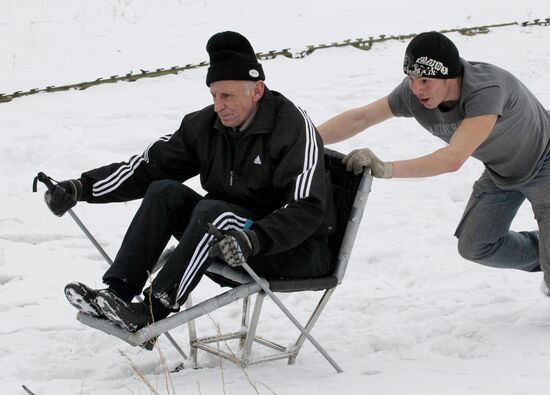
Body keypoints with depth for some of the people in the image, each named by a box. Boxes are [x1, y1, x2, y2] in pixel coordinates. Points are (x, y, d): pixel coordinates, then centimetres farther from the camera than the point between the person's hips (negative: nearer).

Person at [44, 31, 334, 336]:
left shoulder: (294, 127, -18)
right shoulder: (206, 124, 2)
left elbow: (307, 210, -28)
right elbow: (147, 167, 4)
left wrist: (253, 239, -43)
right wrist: (81, 188, -7)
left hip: (300, 252, -7)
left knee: (211, 211, -31)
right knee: (164, 193, -12)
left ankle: (152, 311, -34)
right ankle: (117, 294, -24)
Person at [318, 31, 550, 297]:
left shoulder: (487, 91, -44)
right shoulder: (413, 93, -24)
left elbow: (453, 159, -52)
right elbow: (358, 119, -19)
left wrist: (386, 169, -59)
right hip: (500, 173, 7)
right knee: (474, 246, 6)